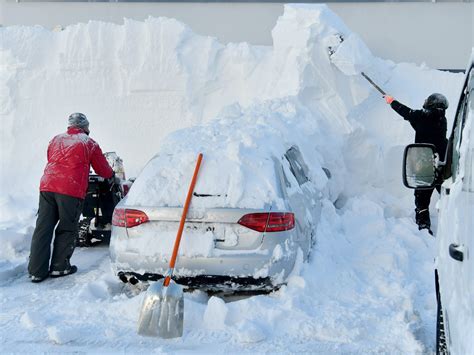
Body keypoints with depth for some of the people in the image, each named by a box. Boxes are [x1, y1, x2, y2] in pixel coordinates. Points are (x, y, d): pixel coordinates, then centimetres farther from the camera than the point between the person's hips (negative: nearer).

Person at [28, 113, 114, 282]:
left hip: (47, 186, 4)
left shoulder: (56, 139, 21)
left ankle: (36, 271, 5)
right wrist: (112, 174, 37)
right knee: (66, 229, 8)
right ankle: (59, 267, 10)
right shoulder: (89, 143, 9)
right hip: (71, 190, -4)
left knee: (43, 228, 5)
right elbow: (104, 171, 14)